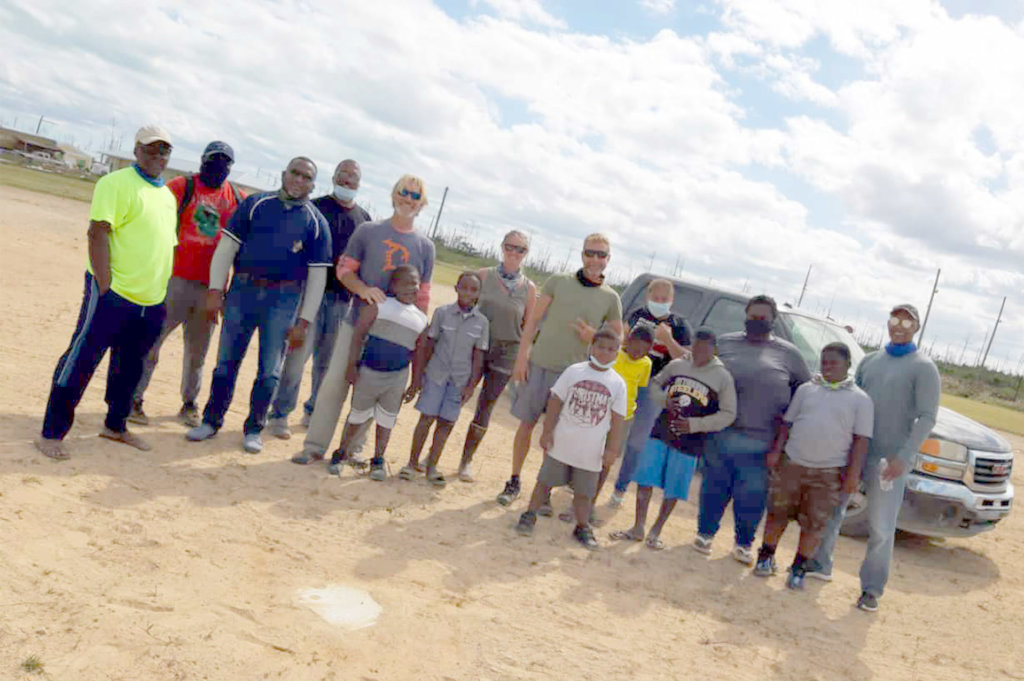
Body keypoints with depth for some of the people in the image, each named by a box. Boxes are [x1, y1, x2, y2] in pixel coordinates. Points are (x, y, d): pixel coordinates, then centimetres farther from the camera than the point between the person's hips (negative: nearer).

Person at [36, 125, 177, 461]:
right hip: (114, 294, -7)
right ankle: (51, 433, 7)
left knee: (130, 367, 16)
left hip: (151, 302, 7)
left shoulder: (167, 195, 16)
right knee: (80, 362, -2)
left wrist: (161, 294, 17)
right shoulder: (117, 183, -7)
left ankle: (115, 425, 31)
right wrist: (105, 287, -20)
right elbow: (97, 234, -15)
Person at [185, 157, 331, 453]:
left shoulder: (316, 223, 3)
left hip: (283, 299, -1)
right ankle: (211, 420, 22)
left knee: (270, 371, 4)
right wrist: (215, 290, -5)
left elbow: (317, 276, 2)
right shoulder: (255, 204, 5)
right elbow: (227, 246, 4)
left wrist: (304, 321, -3)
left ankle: (254, 429, 20)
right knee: (226, 361, 6)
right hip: (242, 290, 1)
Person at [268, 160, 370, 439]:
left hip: (343, 298, 4)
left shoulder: (364, 218, 12)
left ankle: (313, 411, 26)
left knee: (328, 360, 11)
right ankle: (279, 414, 6)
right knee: (297, 355, -5)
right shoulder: (315, 207, 1)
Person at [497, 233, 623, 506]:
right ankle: (514, 482, 22)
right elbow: (533, 319, 3)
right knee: (526, 423, 7)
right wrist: (522, 356, -3)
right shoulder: (558, 281, 2)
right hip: (538, 363, 0)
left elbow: (618, 338, 10)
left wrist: (594, 337, -10)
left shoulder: (610, 298, 4)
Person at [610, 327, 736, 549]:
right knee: (645, 478, 2)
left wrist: (694, 424, -14)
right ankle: (638, 528, 18)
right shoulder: (677, 365, 4)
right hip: (661, 431, 2)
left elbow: (728, 414, -4)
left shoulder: (722, 377, -4)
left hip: (689, 443, -2)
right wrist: (664, 399, -6)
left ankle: (656, 531, 25)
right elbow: (655, 384, 17)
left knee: (673, 490, 6)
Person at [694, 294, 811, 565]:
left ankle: (744, 543, 22)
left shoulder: (788, 353, 7)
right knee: (714, 487, 9)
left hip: (759, 443, -1)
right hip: (720, 434, 1)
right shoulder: (724, 342, 10)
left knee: (752, 496, 4)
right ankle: (705, 533, 26)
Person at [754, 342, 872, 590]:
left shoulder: (860, 399, 1)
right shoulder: (806, 389, 8)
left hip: (829, 473, -2)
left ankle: (799, 568, 19)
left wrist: (854, 473, -8)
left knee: (814, 524, 4)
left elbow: (861, 439, -2)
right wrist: (776, 450, 3)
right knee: (777, 513, 9)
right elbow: (787, 423, 12)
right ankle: (766, 557, 25)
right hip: (791, 463, 2)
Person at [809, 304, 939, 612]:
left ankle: (872, 589, 16)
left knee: (881, 529, 1)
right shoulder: (869, 360, 12)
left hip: (889, 461, -5)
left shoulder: (923, 368, -4)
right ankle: (820, 565, 28)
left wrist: (903, 457, -20)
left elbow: (927, 417, -11)